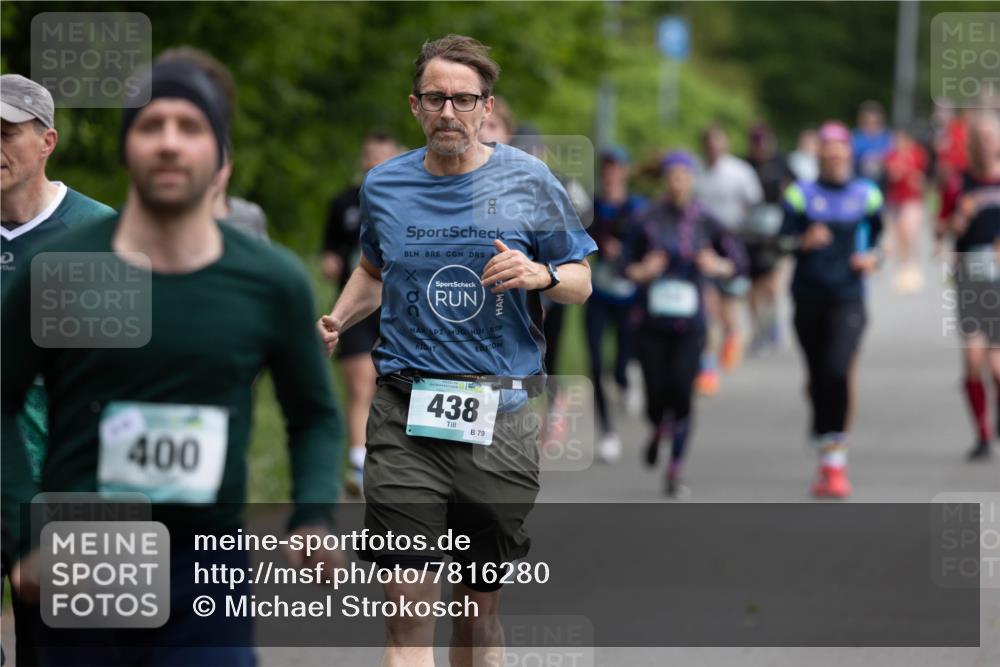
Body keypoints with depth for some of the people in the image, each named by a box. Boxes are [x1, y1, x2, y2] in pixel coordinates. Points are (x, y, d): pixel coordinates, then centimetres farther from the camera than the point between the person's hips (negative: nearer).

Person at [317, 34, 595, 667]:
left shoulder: (528, 181, 1)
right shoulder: (384, 186, 7)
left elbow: (581, 282, 7)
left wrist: (540, 274, -14)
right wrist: (337, 319, 7)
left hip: (500, 418, 0)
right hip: (405, 418, 1)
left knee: (482, 604, 9)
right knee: (409, 606, -9)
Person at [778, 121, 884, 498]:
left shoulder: (867, 194, 7)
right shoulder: (801, 194, 5)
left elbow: (879, 237, 18)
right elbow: (783, 240, -1)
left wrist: (873, 257, -3)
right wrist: (804, 241, -22)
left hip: (847, 298, -1)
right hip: (808, 297, 1)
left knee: (838, 370, -18)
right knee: (818, 376, 7)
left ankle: (836, 457, -15)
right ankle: (826, 449, 23)